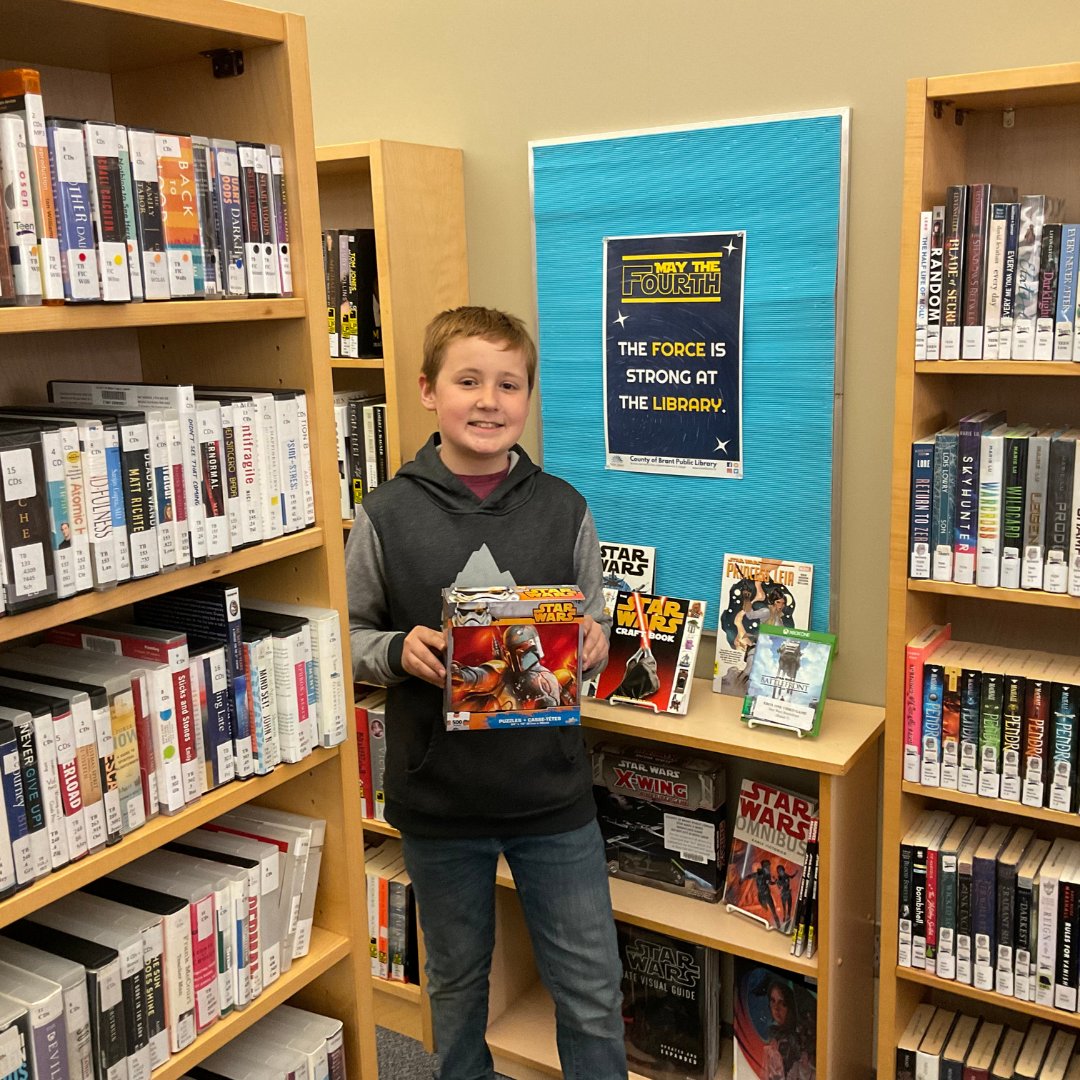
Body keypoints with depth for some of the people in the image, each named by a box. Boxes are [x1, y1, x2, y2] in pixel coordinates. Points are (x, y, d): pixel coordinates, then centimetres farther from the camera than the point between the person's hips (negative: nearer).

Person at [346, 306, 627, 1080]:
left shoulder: (564, 509, -3)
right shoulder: (387, 516, -6)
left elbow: (596, 627, 7)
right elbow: (350, 633, 1)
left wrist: (594, 644, -15)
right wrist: (397, 651, -19)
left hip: (553, 791, 1)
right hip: (438, 798, 0)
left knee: (593, 991, 11)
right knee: (457, 983, 21)